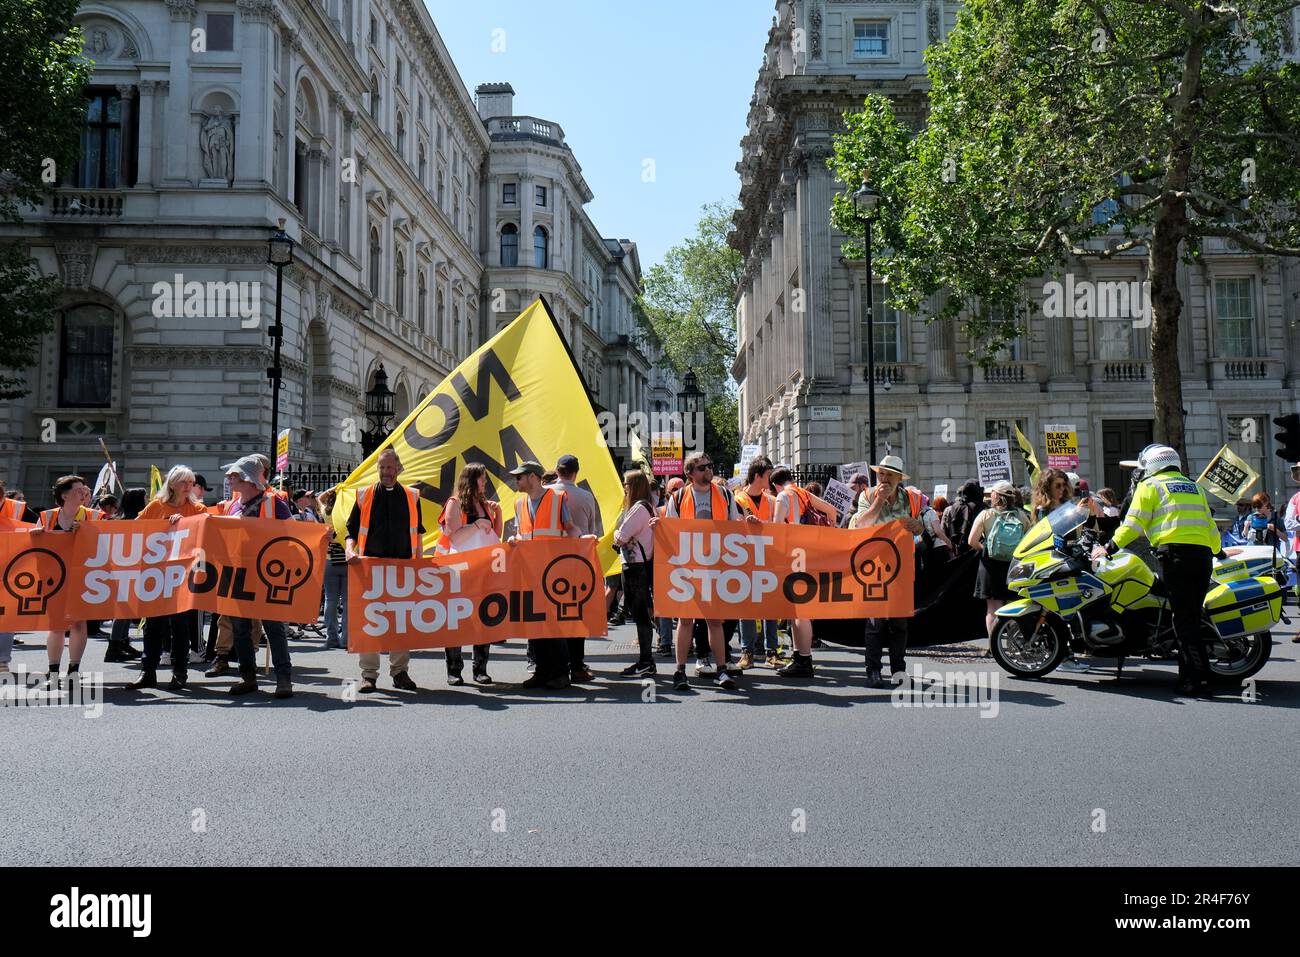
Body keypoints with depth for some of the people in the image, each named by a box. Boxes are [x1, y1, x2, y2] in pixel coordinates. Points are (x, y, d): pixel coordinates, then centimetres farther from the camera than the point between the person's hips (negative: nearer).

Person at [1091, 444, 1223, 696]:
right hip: (1202, 554, 6)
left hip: (1174, 553, -6)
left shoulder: (1150, 486, 8)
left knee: (1183, 617, -7)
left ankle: (1195, 677, -11)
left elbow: (1133, 524, -2)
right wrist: (1218, 552, 42)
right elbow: (1210, 526, 28)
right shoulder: (1194, 487, 25)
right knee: (1193, 616, 11)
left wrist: (1108, 548, 3)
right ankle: (1200, 675, 10)